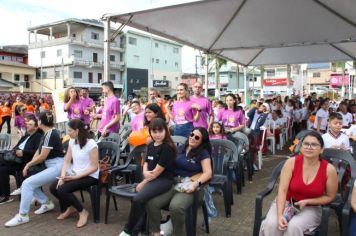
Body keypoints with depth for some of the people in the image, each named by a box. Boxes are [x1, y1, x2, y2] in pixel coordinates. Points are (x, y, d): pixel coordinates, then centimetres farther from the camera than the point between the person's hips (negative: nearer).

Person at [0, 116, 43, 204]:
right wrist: (16, 150, -1)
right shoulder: (26, 135, 20)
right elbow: (17, 146, 22)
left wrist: (23, 152, -22)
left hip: (25, 162, -8)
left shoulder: (39, 137, -7)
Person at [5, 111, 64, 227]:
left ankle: (22, 216, -6)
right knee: (30, 183, 8)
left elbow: (42, 156, -16)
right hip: (52, 166, 10)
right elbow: (39, 151, 14)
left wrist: (28, 165, -1)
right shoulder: (47, 133, 14)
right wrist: (29, 165, 1)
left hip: (57, 166, -10)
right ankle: (47, 203, 17)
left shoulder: (51, 134, -17)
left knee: (27, 183, -14)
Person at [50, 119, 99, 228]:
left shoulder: (91, 144, -19)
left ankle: (82, 212, -1)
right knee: (53, 187, -8)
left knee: (62, 189, -23)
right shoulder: (72, 141, 5)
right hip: (74, 174, 8)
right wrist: (62, 176, -10)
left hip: (90, 176, -8)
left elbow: (94, 167, -19)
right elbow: (66, 161, 5)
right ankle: (70, 207, 19)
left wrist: (76, 177, -22)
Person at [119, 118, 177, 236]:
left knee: (137, 199, -23)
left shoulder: (167, 148, -14)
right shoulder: (151, 145, 10)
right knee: (138, 201, -17)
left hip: (164, 180, -7)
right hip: (151, 178, 8)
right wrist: (145, 172, -6)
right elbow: (146, 163, 18)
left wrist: (143, 183, -8)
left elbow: (158, 171, -16)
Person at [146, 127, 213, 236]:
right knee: (151, 203, -20)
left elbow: (208, 173, -7)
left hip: (188, 187, -5)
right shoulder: (181, 148, 15)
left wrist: (196, 183, -24)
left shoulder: (203, 153, 1)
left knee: (175, 207, -35)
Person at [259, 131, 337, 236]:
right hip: (286, 202, 0)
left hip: (310, 208, 0)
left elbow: (330, 197, 0)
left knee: (294, 227, -30)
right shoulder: (291, 162, -14)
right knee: (271, 224, -26)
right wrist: (279, 215, -28)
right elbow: (282, 190, -16)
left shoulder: (329, 169, -13)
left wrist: (307, 201, -14)